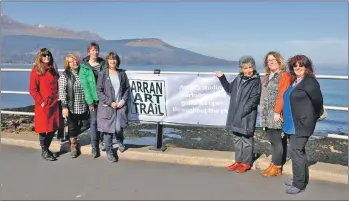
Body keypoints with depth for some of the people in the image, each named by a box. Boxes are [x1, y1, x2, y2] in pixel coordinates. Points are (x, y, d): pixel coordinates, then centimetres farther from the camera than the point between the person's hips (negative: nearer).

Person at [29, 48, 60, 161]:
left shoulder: (53, 69, 13)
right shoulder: (36, 70, -7)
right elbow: (32, 90, -10)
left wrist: (57, 97, 11)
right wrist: (41, 102, -14)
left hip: (54, 104, 6)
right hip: (43, 105, -6)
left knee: (53, 128, 11)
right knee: (43, 129, 3)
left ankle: (47, 149, 27)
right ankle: (44, 152, 17)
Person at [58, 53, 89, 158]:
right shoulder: (64, 76, -5)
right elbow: (62, 92, -11)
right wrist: (64, 106, -17)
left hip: (83, 107, 4)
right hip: (71, 107, -4)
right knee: (72, 127, 7)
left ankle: (73, 138, 35)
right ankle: (74, 146, 23)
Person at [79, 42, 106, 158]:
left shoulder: (103, 64, 6)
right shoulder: (84, 67, -3)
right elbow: (84, 85, -7)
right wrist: (90, 101, -12)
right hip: (92, 98, -3)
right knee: (94, 121, 0)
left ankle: (101, 141, 27)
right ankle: (94, 146, 9)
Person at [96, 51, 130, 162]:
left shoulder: (122, 73, 8)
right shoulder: (103, 74, 0)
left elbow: (127, 88, 10)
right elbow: (99, 91, -4)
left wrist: (123, 101, -4)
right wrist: (110, 102, -10)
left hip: (120, 106, 2)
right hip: (107, 106, -2)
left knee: (119, 128, -4)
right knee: (108, 129, 1)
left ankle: (120, 142, 31)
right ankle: (109, 152, 18)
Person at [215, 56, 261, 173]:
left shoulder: (256, 81, -8)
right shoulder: (238, 79, 11)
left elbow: (253, 100, -15)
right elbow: (229, 89, 28)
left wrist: (243, 111, -21)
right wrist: (222, 78, 22)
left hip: (247, 116, -6)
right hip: (235, 114, 7)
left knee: (246, 139, 3)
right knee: (237, 138, 14)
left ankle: (246, 163, 16)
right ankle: (238, 161, 26)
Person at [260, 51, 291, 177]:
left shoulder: (284, 75, -7)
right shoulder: (267, 76, 18)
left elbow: (282, 95, -16)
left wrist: (277, 111, -20)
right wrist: (262, 111, 14)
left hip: (276, 113, -8)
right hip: (266, 114, 8)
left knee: (276, 139, -2)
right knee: (272, 139, 12)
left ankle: (277, 167, 8)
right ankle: (273, 164, 21)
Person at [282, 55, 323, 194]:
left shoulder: (309, 82, -15)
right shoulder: (294, 81, 13)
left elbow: (318, 100, -16)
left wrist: (314, 117, -2)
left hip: (302, 124, -9)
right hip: (292, 124, 9)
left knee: (296, 152, -7)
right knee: (298, 152, 17)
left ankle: (299, 184, 4)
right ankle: (301, 179, 30)